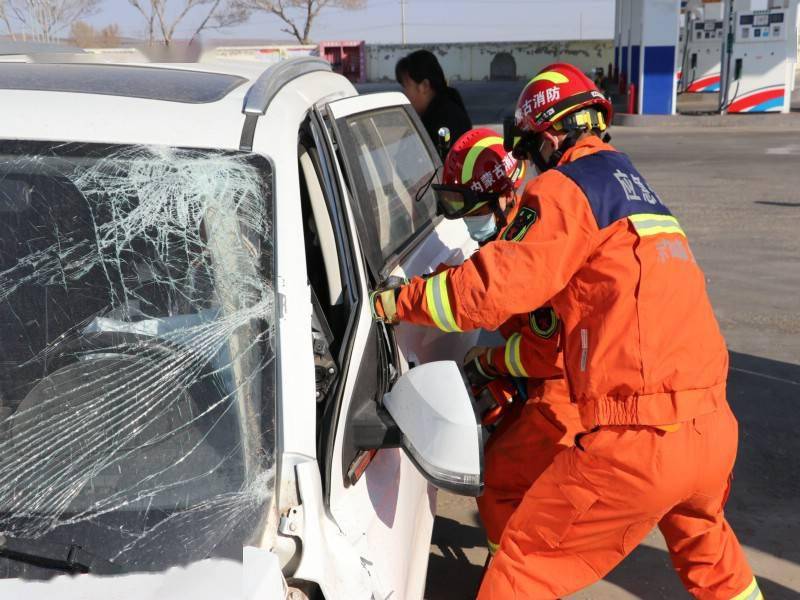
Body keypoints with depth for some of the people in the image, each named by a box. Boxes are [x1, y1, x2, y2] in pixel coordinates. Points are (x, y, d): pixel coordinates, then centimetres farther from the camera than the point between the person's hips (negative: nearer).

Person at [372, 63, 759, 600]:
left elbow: (498, 286, -14)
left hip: (639, 442, -8)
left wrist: (395, 302, 1)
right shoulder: (635, 185, 22)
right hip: (714, 431, 8)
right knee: (701, 537, 35)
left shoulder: (571, 185, -3)